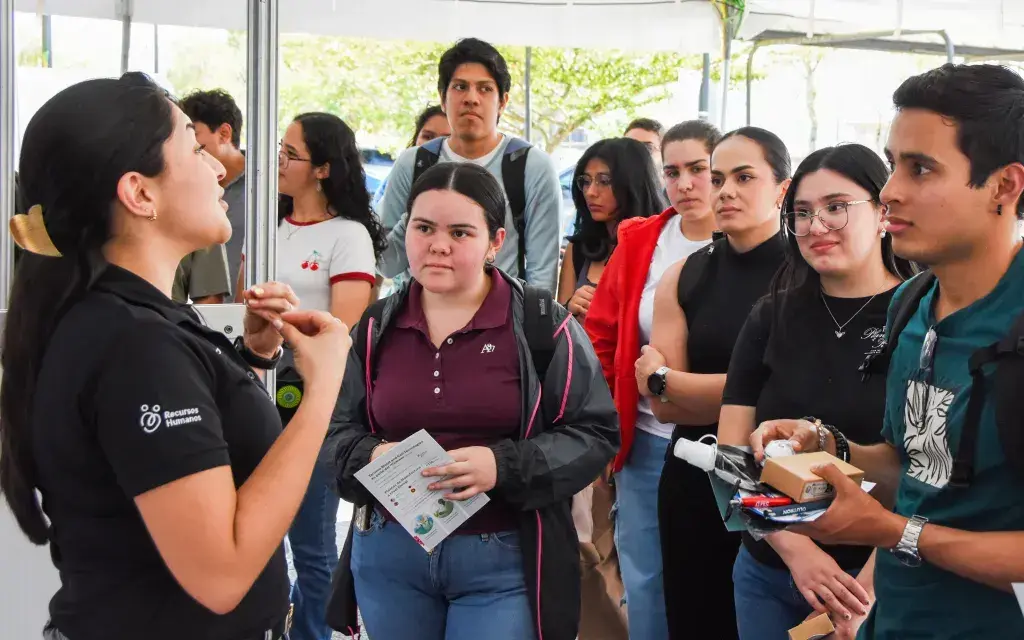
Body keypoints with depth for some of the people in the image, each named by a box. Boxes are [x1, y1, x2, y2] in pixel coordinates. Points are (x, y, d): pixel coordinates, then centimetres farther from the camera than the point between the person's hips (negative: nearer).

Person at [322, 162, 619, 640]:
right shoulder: (377, 328, 5)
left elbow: (595, 432, -6)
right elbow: (337, 429, 11)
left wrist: (505, 465, -20)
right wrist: (370, 457, -12)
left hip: (504, 562, -3)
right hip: (389, 555, 4)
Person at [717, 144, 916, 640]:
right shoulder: (772, 318, 3)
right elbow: (732, 452, 1)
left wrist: (868, 589, -20)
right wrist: (795, 548, -13)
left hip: (880, 581, -3)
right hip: (767, 572, 4)